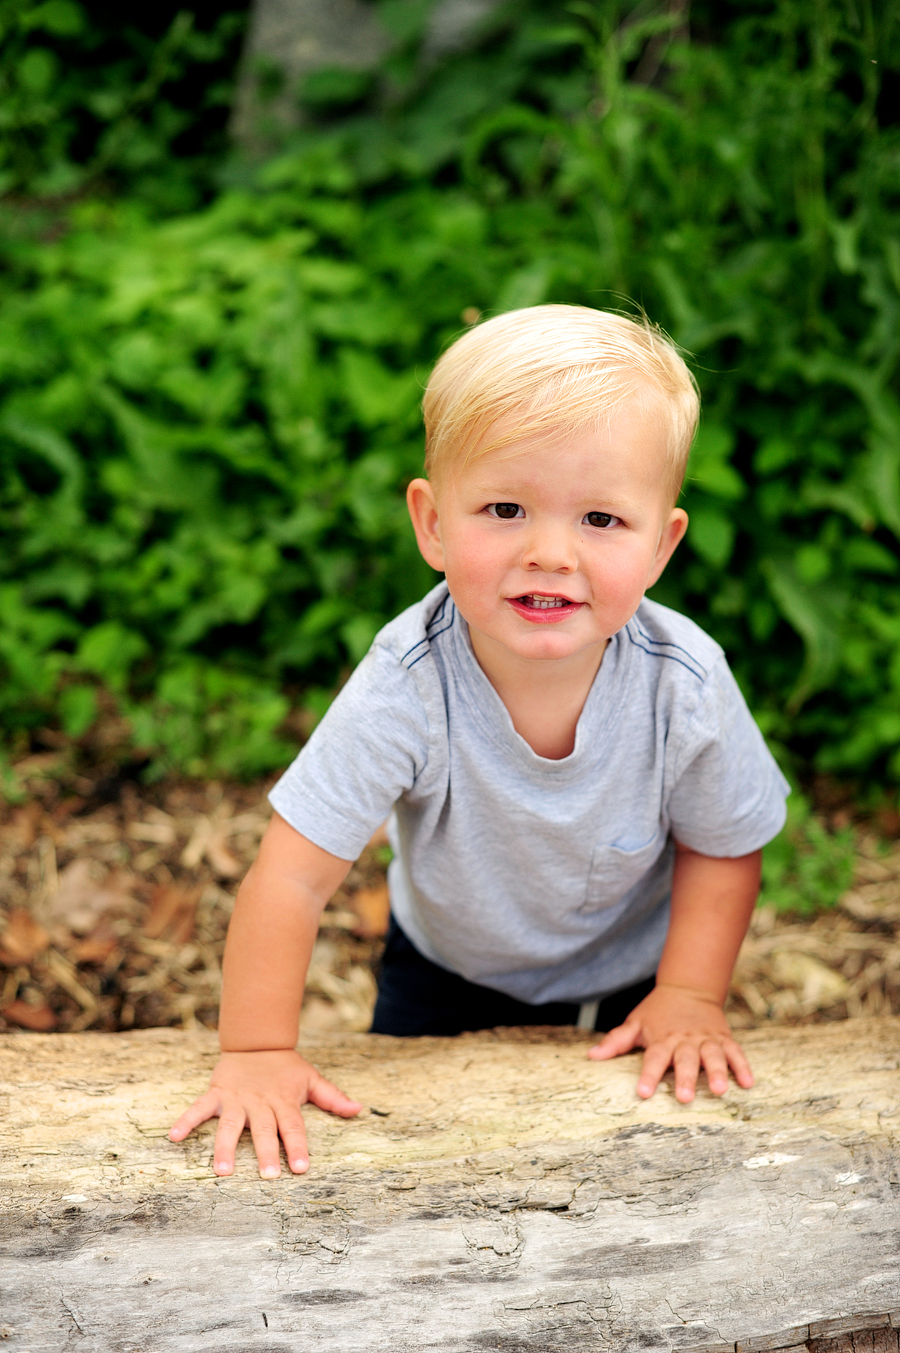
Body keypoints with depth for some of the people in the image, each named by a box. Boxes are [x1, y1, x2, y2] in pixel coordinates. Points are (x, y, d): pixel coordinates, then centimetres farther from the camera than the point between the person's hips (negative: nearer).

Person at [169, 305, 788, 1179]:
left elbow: (722, 847, -11)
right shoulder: (407, 687, -36)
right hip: (447, 970, 0)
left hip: (629, 977, 1)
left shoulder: (685, 687, -31)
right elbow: (294, 875, -30)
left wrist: (689, 995, -17)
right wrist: (256, 1051, -31)